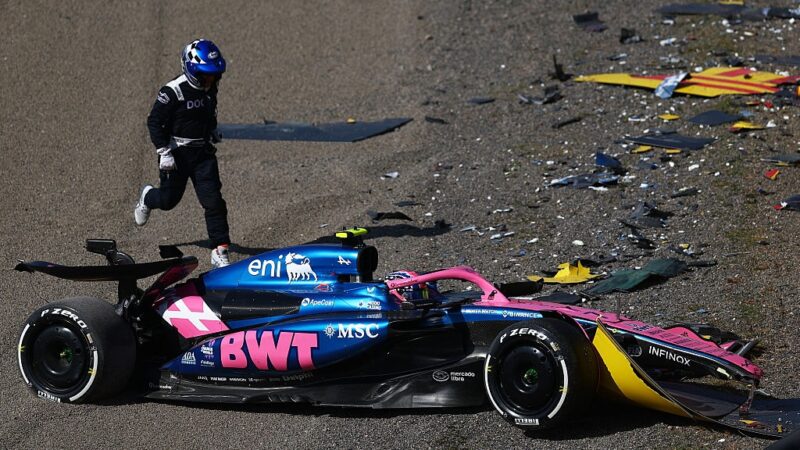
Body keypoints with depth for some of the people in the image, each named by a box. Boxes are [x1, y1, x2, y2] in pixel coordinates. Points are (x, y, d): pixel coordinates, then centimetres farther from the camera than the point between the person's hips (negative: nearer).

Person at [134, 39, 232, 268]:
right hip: (177, 153, -5)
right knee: (168, 199, 10)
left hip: (203, 153, 5)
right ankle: (147, 198, 48)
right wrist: (164, 152, -18)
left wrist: (212, 136, 29)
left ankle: (220, 252, -5)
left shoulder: (210, 88, 3)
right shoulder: (173, 92, -19)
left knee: (213, 200, -6)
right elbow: (154, 122, -15)